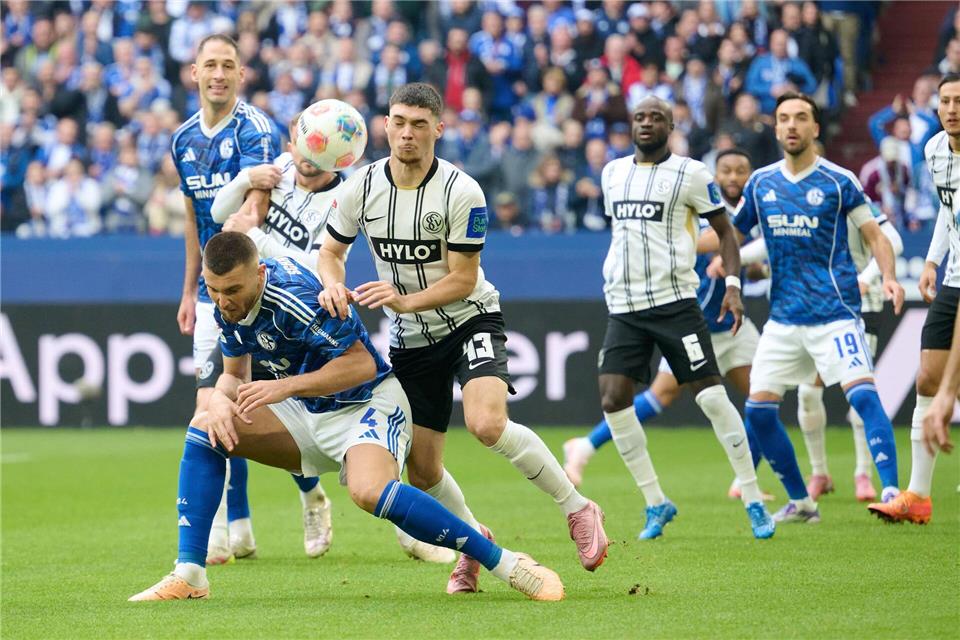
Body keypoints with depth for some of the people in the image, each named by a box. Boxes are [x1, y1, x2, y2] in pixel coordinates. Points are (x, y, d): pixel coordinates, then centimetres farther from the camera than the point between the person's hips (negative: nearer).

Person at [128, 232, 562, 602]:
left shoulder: (294, 295, -28)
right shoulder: (229, 304, -3)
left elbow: (362, 365, -26)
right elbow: (234, 376, 9)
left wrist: (286, 387, -31)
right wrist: (220, 401, -15)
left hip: (368, 403, -8)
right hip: (309, 417, 8)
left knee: (369, 491, -36)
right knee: (205, 428, -5)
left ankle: (507, 564, -28)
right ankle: (188, 576, -3)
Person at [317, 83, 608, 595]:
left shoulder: (461, 192, -18)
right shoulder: (361, 187, -7)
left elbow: (463, 279, -16)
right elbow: (331, 250, 6)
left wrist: (406, 301, -31)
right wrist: (332, 284, -17)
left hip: (469, 320, -4)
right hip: (410, 341, 4)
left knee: (487, 424, -30)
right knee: (420, 468, 2)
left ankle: (577, 510, -11)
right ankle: (474, 539, 32)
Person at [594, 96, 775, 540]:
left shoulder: (690, 174, -1)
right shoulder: (612, 173, 14)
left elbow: (724, 229, 3)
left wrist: (733, 284, -8)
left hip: (674, 302, -5)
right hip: (623, 308, 5)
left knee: (712, 397, -10)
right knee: (613, 401, -7)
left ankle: (754, 501, 0)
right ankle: (656, 503, 7)